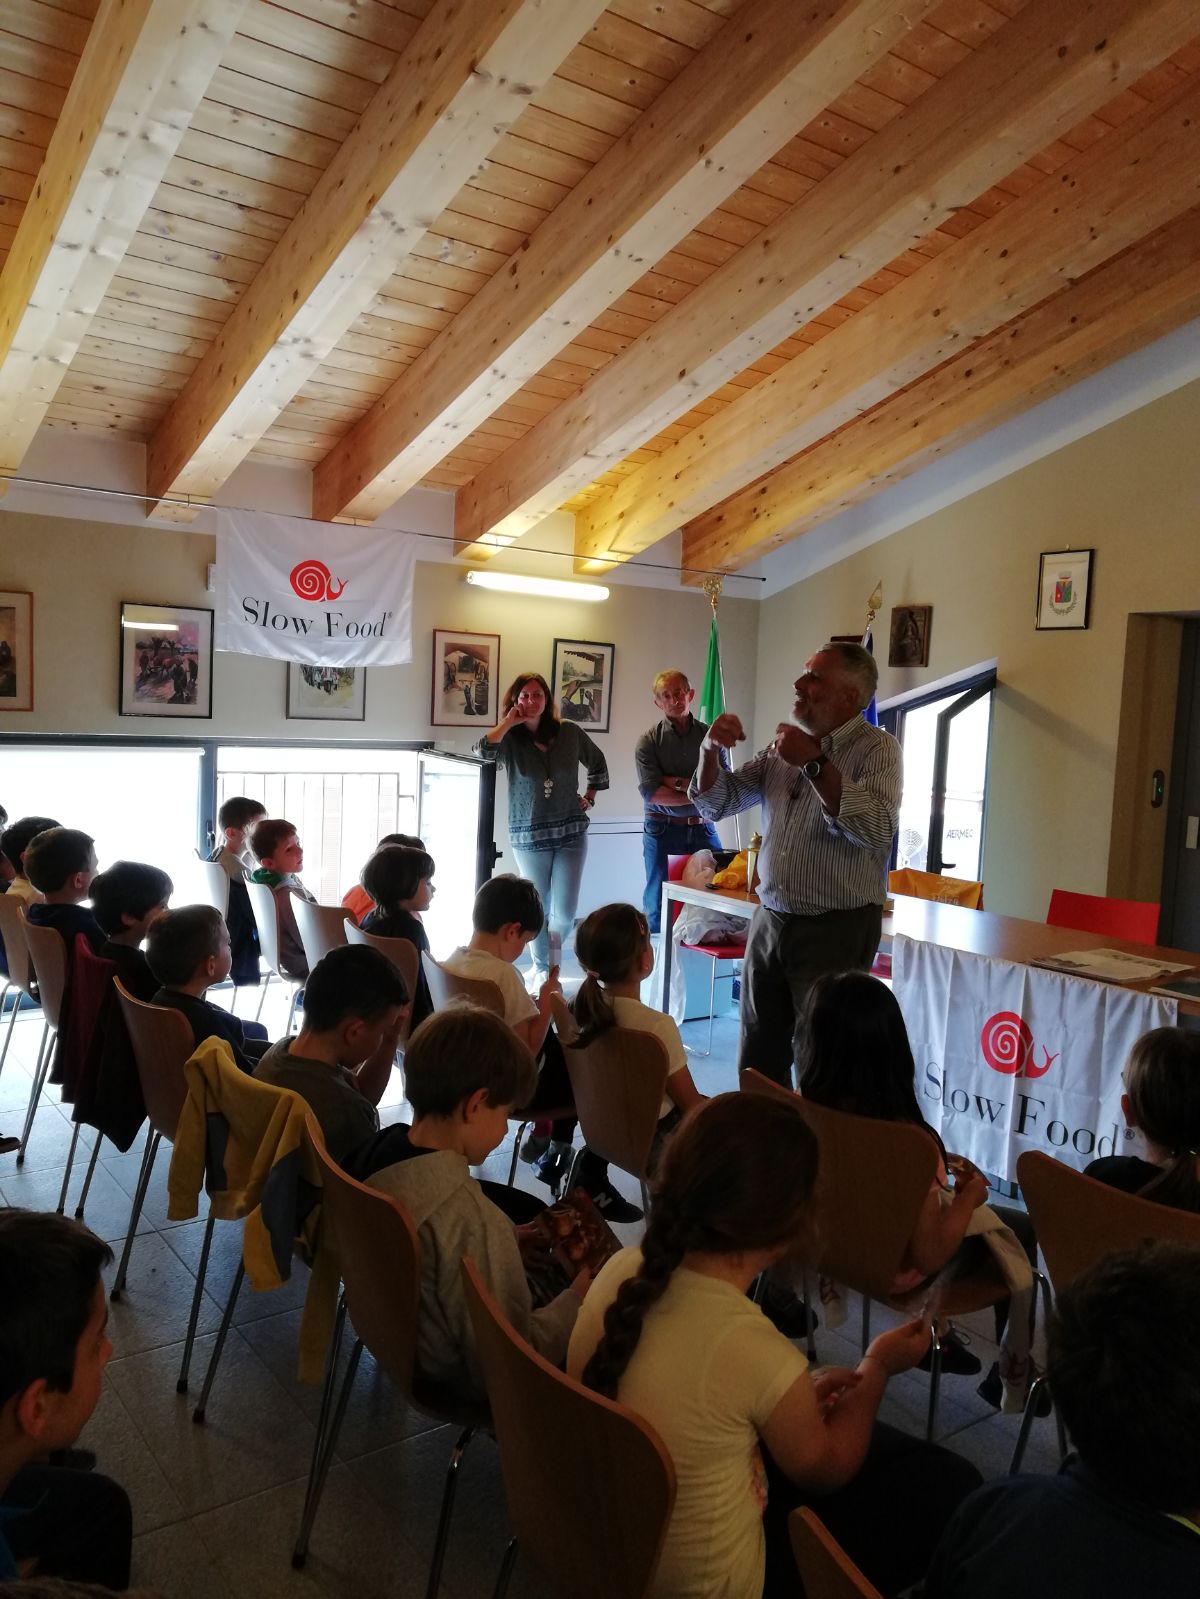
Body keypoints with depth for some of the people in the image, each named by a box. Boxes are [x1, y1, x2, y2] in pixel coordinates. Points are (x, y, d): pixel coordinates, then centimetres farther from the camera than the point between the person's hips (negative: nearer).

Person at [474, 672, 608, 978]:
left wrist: (589, 798, 10)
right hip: (528, 836, -1)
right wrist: (508, 722, -20)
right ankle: (541, 968, 29)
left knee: (565, 912, 0)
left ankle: (554, 957, 32)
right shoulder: (510, 740, -6)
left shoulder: (569, 732, 0)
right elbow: (483, 751, -29)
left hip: (571, 833, 1)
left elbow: (598, 763, 16)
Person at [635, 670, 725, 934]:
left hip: (703, 830, 2)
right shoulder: (648, 741, 1)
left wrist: (678, 782, -11)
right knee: (657, 906, 5)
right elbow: (651, 793, -11)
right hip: (662, 831, -1)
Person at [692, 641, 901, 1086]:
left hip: (836, 929, -5)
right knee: (758, 1065, 14)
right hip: (769, 920, 6)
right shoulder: (781, 747, 10)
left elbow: (877, 831, -24)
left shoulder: (877, 749, -7)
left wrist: (815, 763, -26)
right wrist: (711, 750, -5)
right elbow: (715, 804, 13)